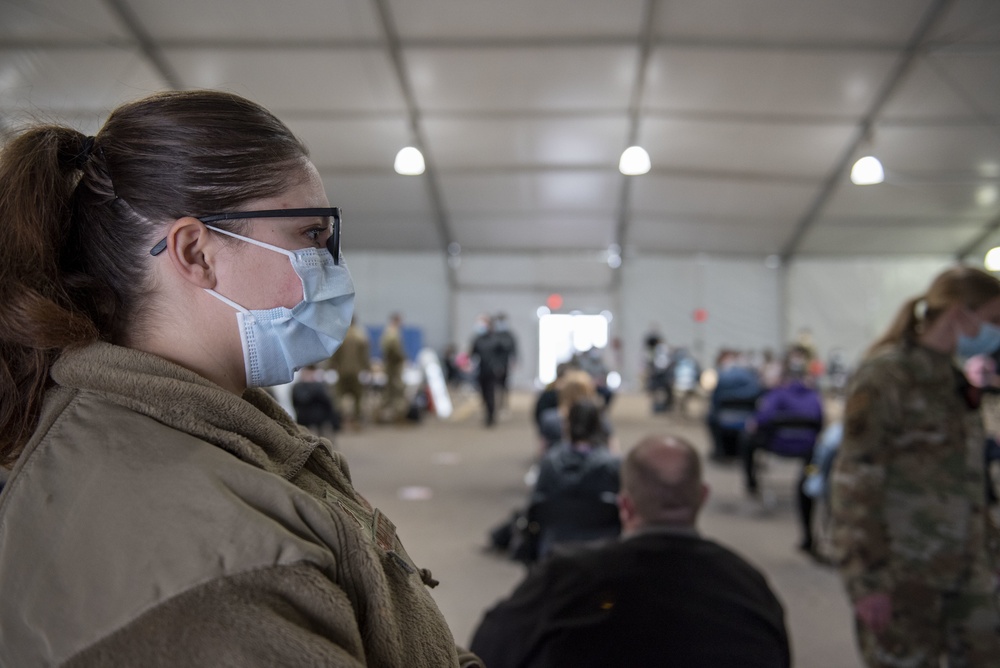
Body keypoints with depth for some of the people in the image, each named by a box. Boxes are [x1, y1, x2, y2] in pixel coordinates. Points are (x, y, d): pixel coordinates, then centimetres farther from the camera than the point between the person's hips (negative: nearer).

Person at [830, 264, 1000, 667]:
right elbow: (856, 480, -16)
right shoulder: (885, 375, -12)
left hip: (966, 568, 7)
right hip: (903, 571, -7)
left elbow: (968, 474, 17)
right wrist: (865, 578, -19)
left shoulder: (955, 380, 12)